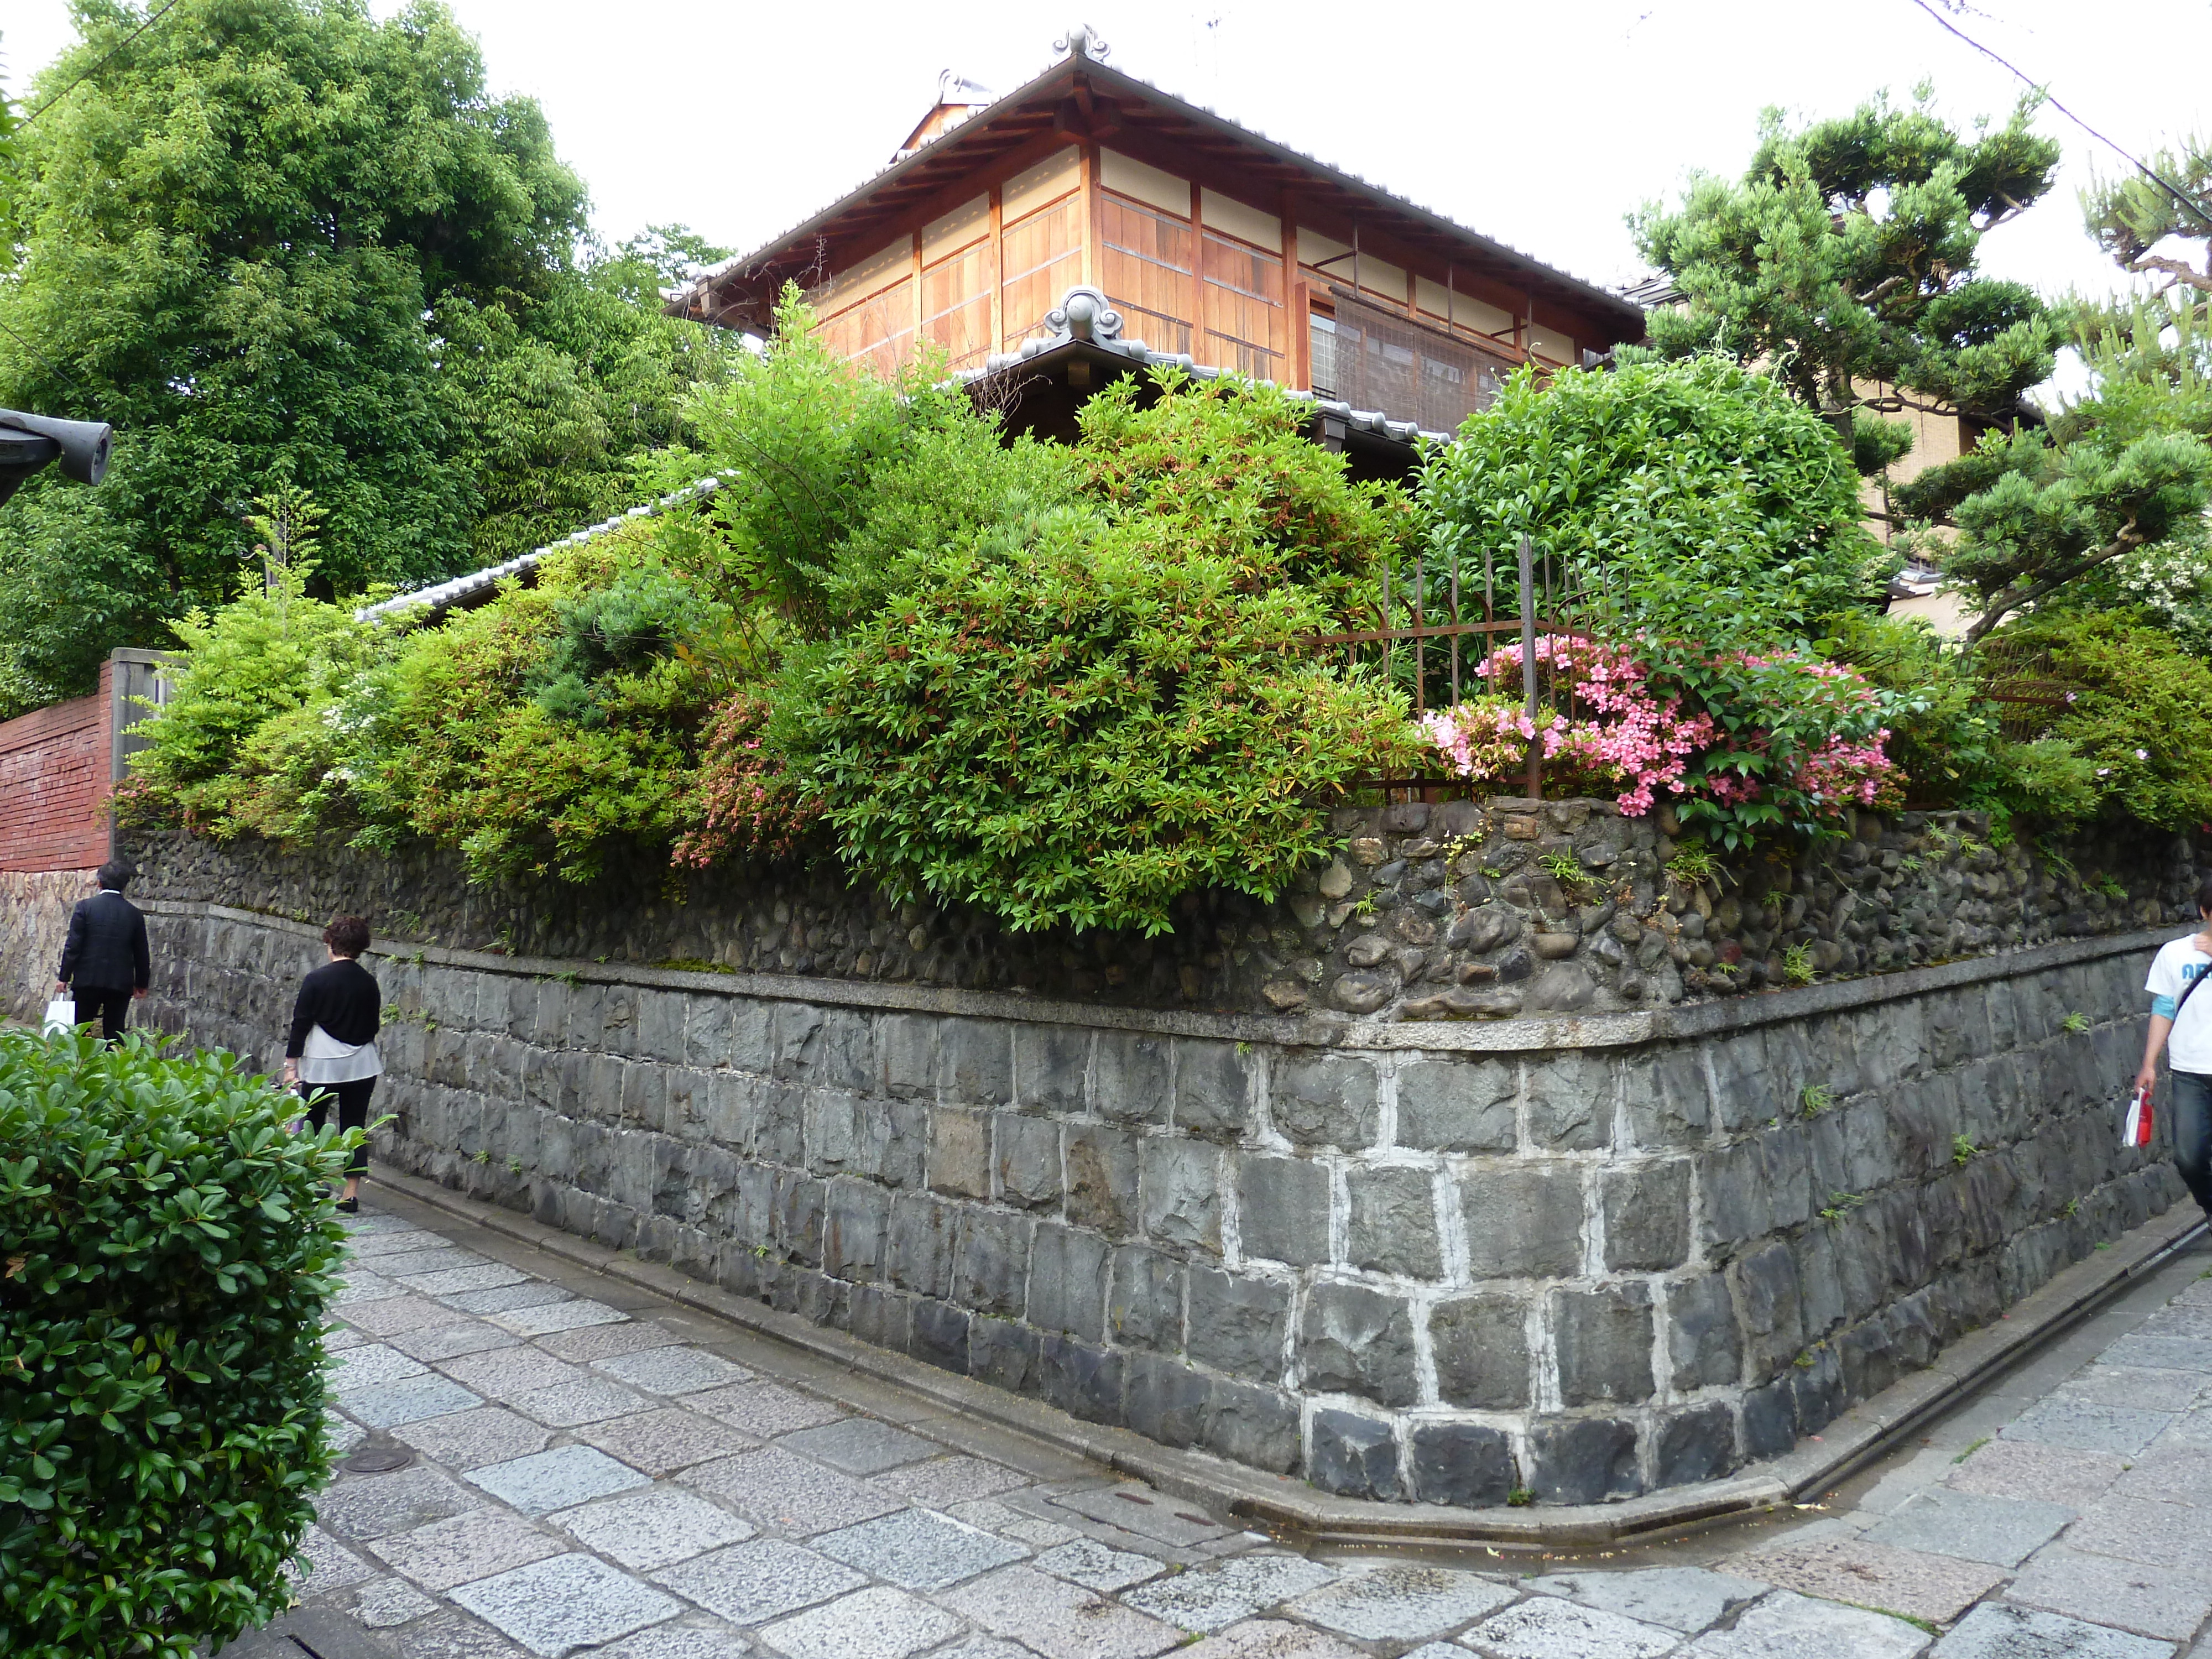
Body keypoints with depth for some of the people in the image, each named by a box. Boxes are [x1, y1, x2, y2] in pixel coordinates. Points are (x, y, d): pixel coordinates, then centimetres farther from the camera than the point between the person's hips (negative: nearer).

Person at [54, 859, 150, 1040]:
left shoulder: (85, 907, -4)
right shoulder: (135, 914, 3)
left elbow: (73, 946, -6)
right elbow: (141, 953, 8)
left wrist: (64, 977, 2)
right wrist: (141, 984, 18)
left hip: (88, 979, -1)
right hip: (121, 983, 2)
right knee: (114, 1032, 5)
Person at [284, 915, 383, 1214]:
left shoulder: (316, 980, -8)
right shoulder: (369, 983, 1)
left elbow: (301, 1024, -6)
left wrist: (291, 1064, 0)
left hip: (321, 1065, -3)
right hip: (361, 1065, 3)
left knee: (312, 1123, 15)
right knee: (355, 1125, 6)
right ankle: (352, 1193, 5)